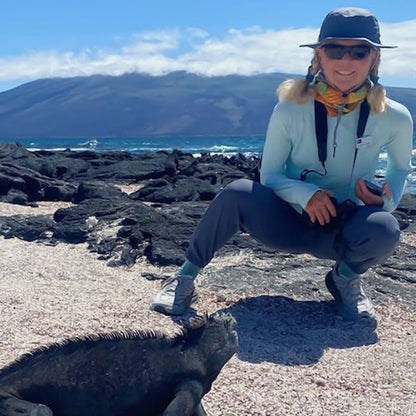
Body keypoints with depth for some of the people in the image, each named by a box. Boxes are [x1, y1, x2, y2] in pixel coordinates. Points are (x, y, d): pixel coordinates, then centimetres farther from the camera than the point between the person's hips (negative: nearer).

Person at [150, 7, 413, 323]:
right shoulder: (291, 110, -14)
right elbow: (269, 175, -6)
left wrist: (388, 199, -13)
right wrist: (305, 194, -26)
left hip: (342, 233, 1)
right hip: (287, 222, -1)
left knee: (385, 229, -34)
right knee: (238, 192, -31)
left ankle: (345, 279, 1)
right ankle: (185, 279, -13)